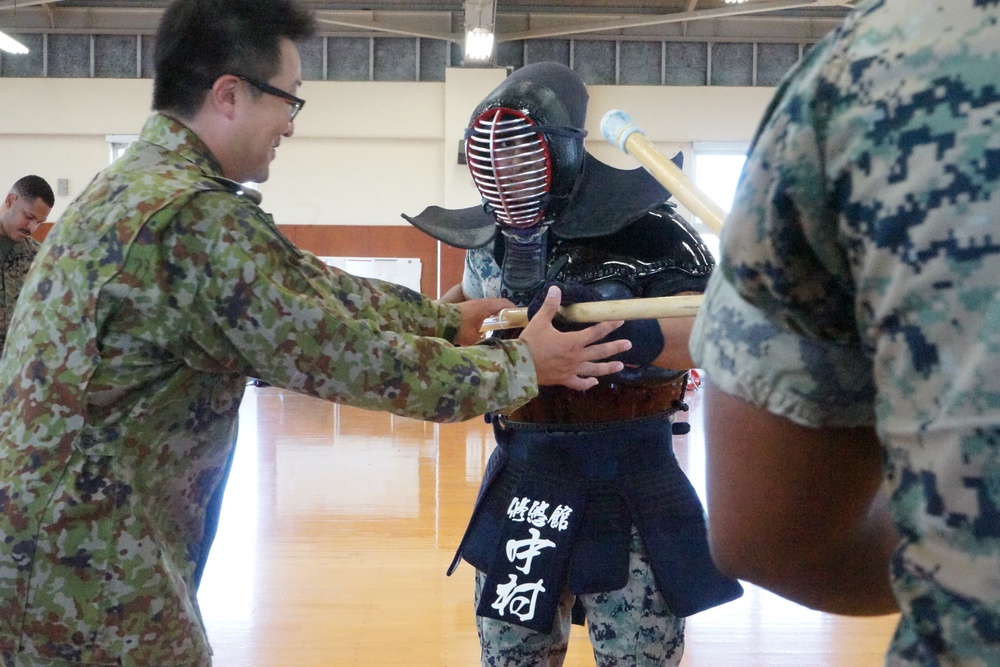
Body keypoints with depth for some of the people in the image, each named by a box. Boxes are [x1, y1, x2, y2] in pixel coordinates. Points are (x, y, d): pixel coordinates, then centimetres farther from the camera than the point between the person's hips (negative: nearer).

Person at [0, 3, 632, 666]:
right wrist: (521, 364, -5)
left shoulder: (138, 182, 7)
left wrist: (448, 318, 18)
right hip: (84, 575, -9)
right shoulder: (195, 217, -23)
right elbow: (351, 356, -18)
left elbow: (309, 286, 12)